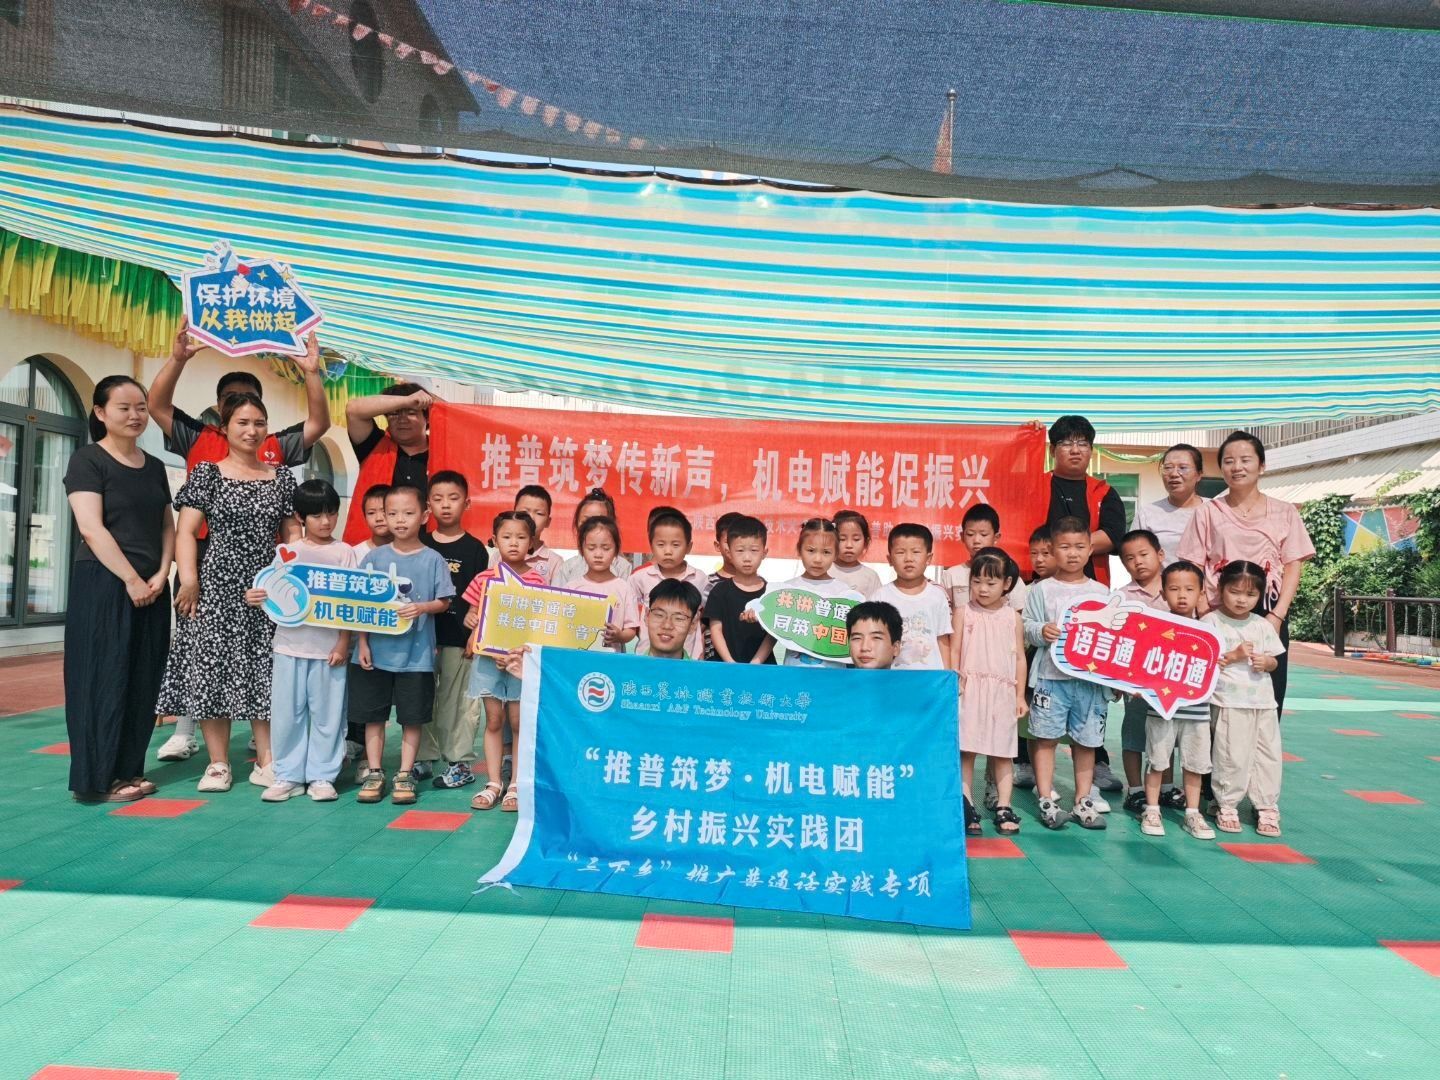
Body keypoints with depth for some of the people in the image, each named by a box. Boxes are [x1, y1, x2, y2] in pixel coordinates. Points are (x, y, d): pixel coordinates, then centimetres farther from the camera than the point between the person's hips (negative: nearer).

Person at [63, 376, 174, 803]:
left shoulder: (155, 466, 13)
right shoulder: (87, 460, -5)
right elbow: (91, 528, -14)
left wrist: (161, 575, -2)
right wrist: (132, 579, -15)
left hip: (150, 589, 6)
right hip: (103, 586, -6)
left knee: (142, 682, 7)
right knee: (104, 680, -2)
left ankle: (128, 770, 17)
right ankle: (99, 778, 6)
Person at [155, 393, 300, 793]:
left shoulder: (281, 476, 10)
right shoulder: (207, 472, 3)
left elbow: (293, 533, 12)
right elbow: (186, 531, -2)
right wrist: (189, 580, -12)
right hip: (216, 587, -1)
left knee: (264, 670, 3)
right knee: (212, 669, 0)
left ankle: (266, 762, 10)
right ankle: (218, 763, 11)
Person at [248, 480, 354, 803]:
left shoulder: (344, 553, 1)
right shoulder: (287, 552, 7)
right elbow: (275, 596, 11)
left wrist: (343, 643, -7)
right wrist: (256, 598, -11)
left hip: (328, 647, -2)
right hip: (290, 645, 2)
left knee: (327, 713, 4)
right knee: (287, 712, 6)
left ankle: (322, 776, 15)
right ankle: (288, 776, 18)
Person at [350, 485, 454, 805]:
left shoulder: (432, 559, -4)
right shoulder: (374, 558, 1)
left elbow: (444, 602, -1)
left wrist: (422, 607, -21)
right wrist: (362, 644, -2)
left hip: (416, 654, -2)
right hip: (377, 651, 2)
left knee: (412, 717, 7)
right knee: (373, 715, 10)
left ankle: (405, 775, 19)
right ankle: (373, 773, 23)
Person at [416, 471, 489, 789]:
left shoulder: (474, 548, 1)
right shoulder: (419, 545, 7)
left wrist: (475, 635, -6)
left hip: (459, 638, -3)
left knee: (457, 701, 3)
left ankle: (460, 762, 12)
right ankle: (424, 757, 21)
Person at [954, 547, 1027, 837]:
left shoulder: (1013, 618, 5)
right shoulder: (965, 614, 2)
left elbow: (1020, 658, 8)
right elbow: (954, 652, 1)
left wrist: (1020, 695, 6)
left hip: (1003, 693, 1)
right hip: (970, 691, -1)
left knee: (1003, 754, 7)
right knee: (966, 752, 0)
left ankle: (1003, 808, 13)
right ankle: (967, 809, 7)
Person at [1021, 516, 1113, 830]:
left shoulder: (1102, 593, 8)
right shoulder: (1042, 590, 2)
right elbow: (1027, 626, 1)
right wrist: (1041, 631, -19)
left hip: (1091, 677, 2)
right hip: (1051, 676, -2)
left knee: (1086, 740, 10)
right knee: (1046, 737, 2)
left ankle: (1083, 801, 21)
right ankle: (1046, 799, 11)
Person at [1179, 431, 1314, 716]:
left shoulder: (1284, 512, 11)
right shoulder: (1207, 512, 9)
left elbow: (1293, 566, 4)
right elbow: (1195, 568, 4)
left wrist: (1277, 616, -9)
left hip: (1268, 614, 1)